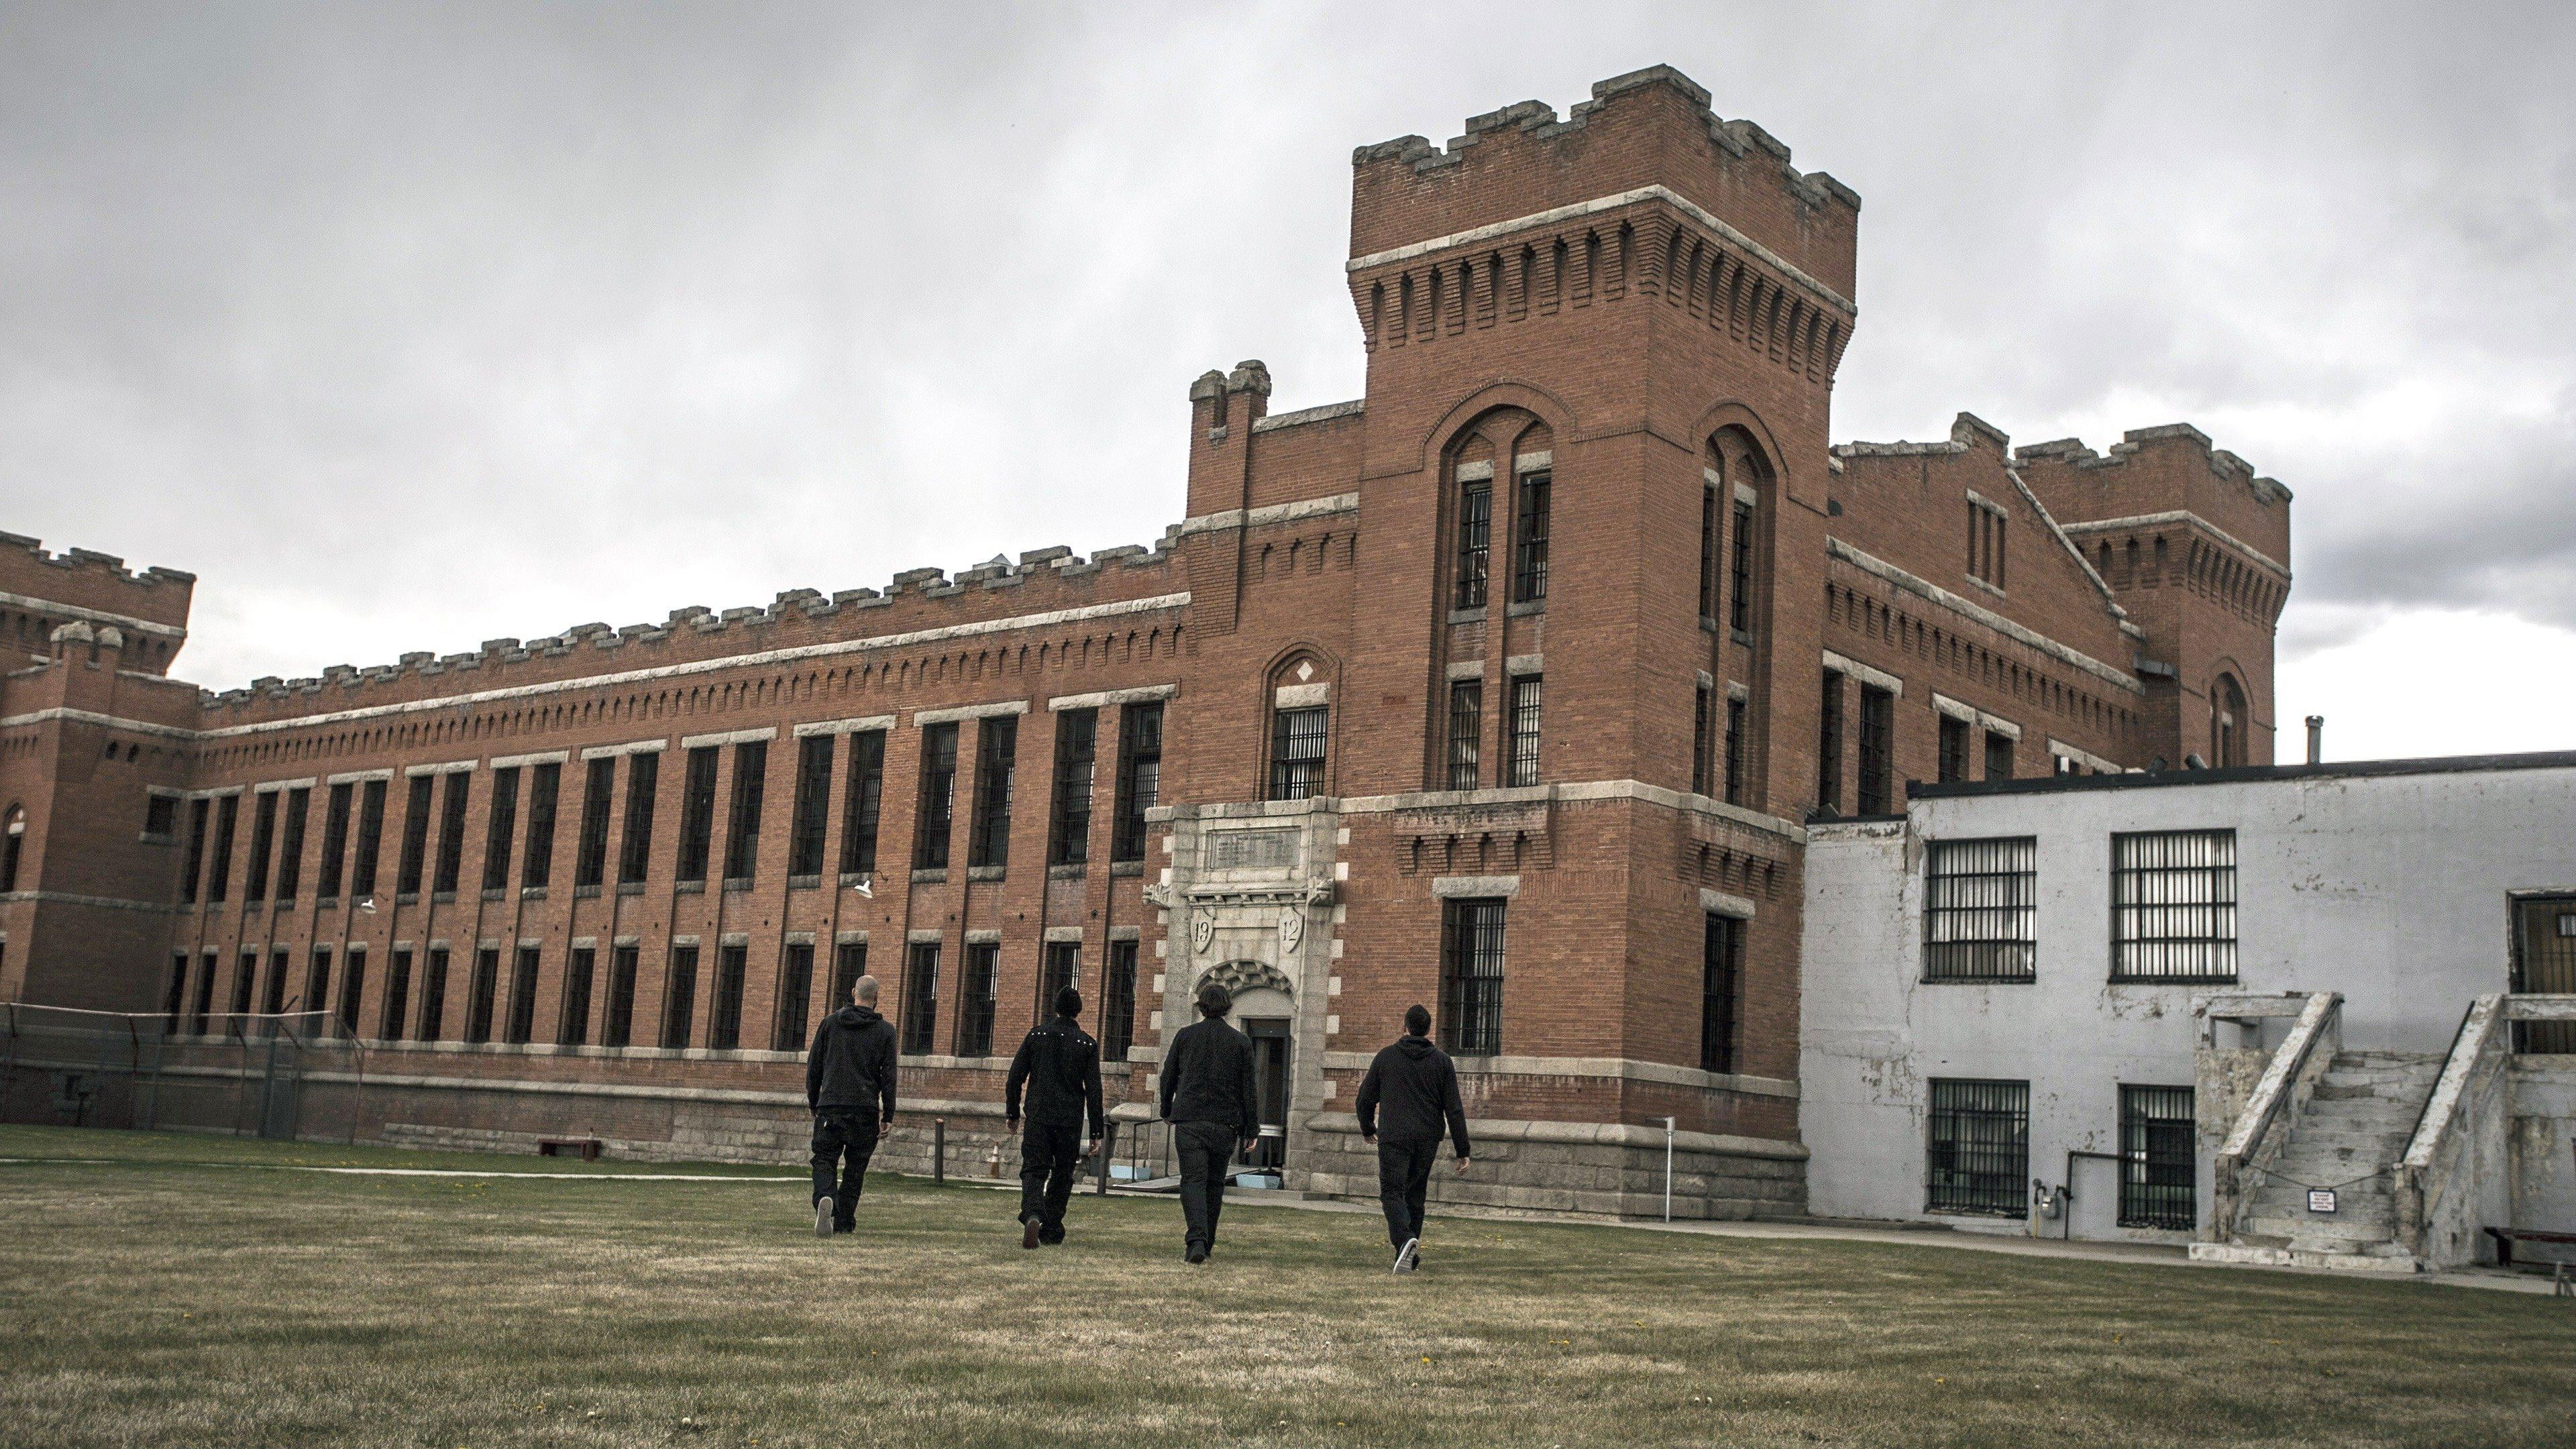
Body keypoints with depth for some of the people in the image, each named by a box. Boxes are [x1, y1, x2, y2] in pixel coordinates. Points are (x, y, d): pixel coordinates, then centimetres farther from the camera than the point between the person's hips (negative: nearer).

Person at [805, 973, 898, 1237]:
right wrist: (888, 1114, 3)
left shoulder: (830, 1023, 6)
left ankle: (825, 1199, -27)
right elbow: (888, 1076, -1)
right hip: (865, 1111, 0)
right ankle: (844, 1222, 11)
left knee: (824, 1161, 2)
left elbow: (813, 1066, 9)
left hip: (830, 1107, 0)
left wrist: (813, 1102, 18)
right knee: (855, 1168, 11)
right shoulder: (885, 1030, 1)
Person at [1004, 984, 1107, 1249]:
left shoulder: (1035, 1036, 3)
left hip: (1038, 1117, 0)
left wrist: (1012, 1113, 14)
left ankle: (1032, 1214, -27)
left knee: (1033, 1170, -1)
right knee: (1061, 1176, 13)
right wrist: (1096, 1131, 2)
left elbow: (1015, 1078, 4)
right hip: (1070, 1122, 0)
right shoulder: (1087, 1044, 0)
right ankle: (1051, 1231, 15)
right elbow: (1094, 1090, -2)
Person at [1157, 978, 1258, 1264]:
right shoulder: (1241, 1042, 2)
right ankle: (1206, 1242, 21)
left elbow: (1168, 1077, 9)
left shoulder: (1185, 1035, 2)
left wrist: (1167, 1111, 24)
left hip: (1188, 1121, -1)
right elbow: (1247, 1088, 2)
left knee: (1193, 1179, -5)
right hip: (1225, 1123, 1)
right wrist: (1252, 1130, 7)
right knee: (1215, 1183, 14)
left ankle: (1196, 1240, -24)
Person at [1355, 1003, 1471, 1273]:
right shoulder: (1442, 1061, 3)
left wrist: (1367, 1129, 28)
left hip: (1394, 1138, -2)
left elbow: (1365, 1098, 9)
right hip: (1428, 1139, 2)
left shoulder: (1385, 1057, 2)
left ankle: (1404, 1240, -28)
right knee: (1415, 1193, 16)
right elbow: (1454, 1109, 0)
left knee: (1392, 1192, -3)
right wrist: (1462, 1151, 2)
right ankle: (1409, 1250, 17)